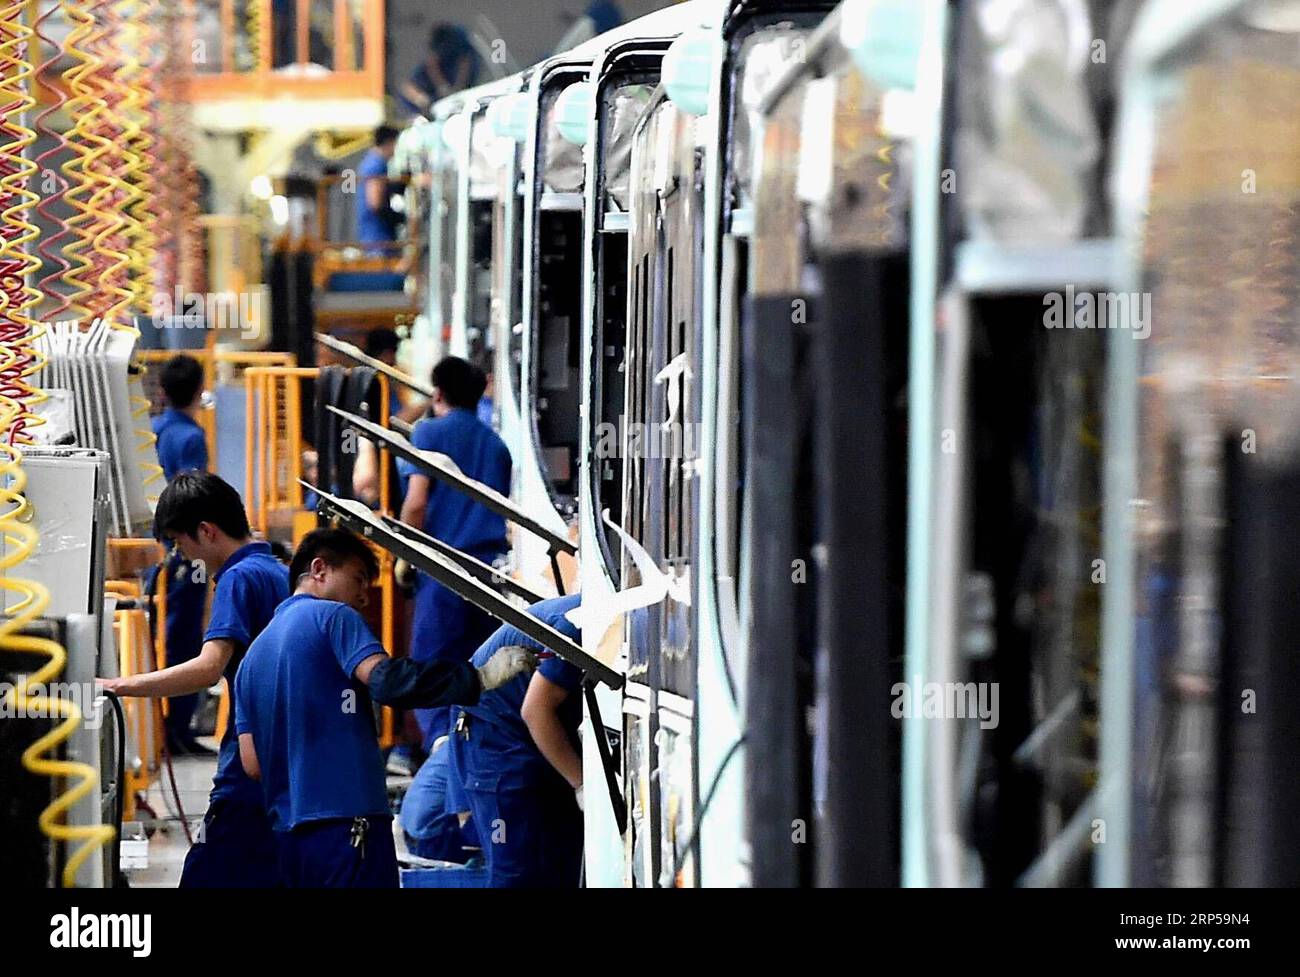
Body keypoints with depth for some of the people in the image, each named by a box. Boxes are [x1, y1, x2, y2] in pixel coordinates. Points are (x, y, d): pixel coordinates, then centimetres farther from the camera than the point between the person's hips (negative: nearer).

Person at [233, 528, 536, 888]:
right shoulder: (332, 617, -1)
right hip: (348, 823, -8)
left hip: (288, 832, 8)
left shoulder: (253, 655, 20)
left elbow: (252, 763, 14)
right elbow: (385, 680, -19)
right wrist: (480, 677, -16)